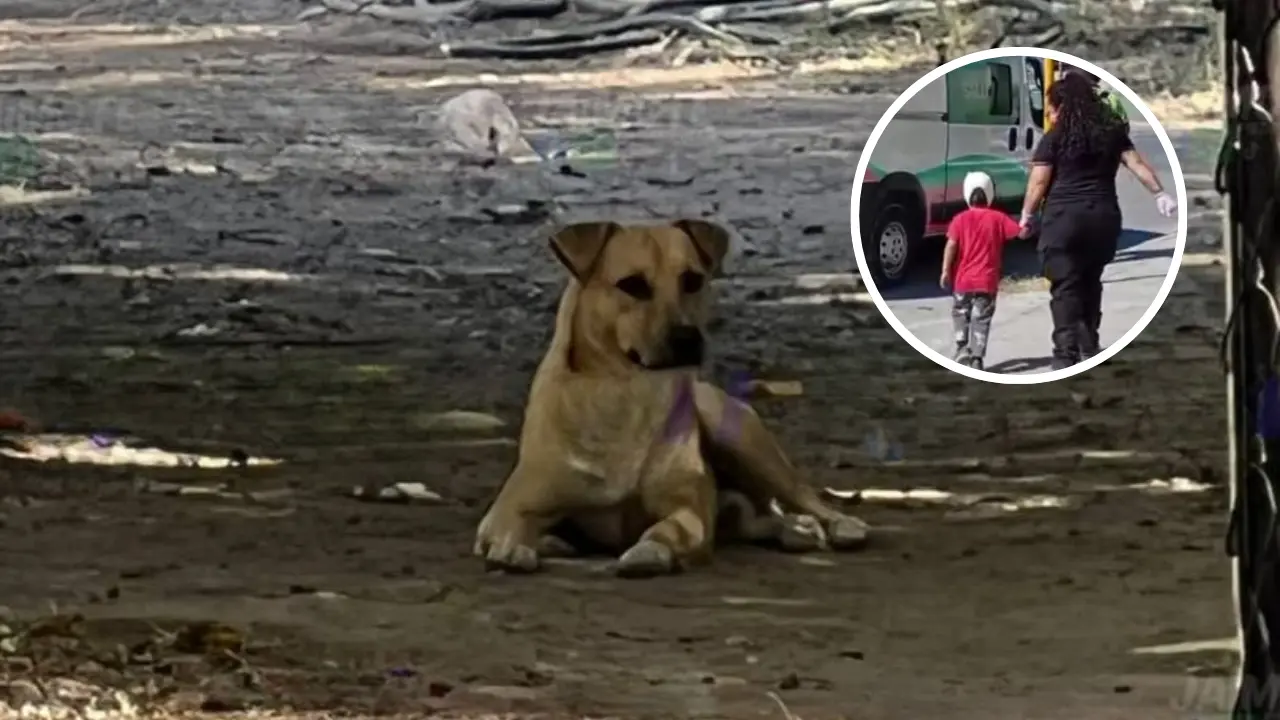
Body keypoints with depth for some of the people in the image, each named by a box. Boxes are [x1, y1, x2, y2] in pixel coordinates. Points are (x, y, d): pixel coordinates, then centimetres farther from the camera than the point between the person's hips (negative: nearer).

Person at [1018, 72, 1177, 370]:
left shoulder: (1054, 139, -1)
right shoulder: (1112, 133, 13)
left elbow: (1038, 182, -3)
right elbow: (1136, 163, 7)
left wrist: (1026, 217, 4)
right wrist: (1160, 194, 6)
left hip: (1063, 217, -5)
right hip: (1103, 217, 5)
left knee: (1065, 287, -5)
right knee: (1090, 282, 19)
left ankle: (1067, 351, -16)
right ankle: (1089, 346, 23)